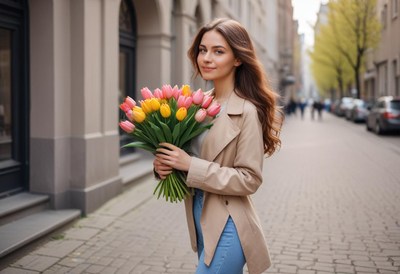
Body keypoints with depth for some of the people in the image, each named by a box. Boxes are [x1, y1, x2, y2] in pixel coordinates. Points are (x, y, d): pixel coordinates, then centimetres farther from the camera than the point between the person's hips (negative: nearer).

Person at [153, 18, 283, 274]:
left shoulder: (247, 111, -16)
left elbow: (249, 179, -17)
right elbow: (185, 152, 12)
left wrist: (190, 164, -22)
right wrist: (164, 164, -9)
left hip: (227, 226, -7)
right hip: (201, 219, 7)